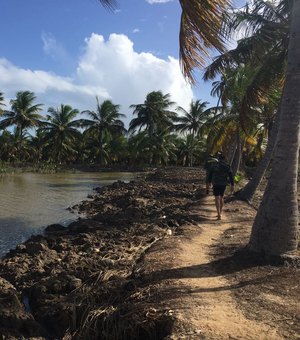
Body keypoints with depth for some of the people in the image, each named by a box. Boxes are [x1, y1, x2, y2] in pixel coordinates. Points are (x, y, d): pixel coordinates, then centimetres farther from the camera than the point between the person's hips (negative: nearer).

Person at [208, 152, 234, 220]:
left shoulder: (215, 165, -7)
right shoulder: (227, 166, -1)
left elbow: (210, 174, 0)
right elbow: (231, 176, -5)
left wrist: (209, 182, 14)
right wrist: (232, 185, -2)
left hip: (216, 184, -3)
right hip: (223, 184, 3)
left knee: (217, 198, -5)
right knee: (221, 197, 19)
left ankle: (219, 215, -16)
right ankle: (220, 213, 27)